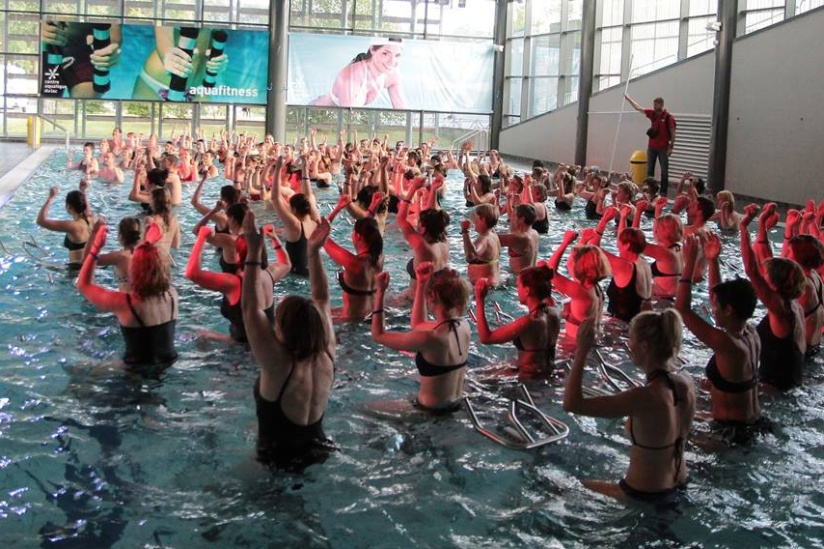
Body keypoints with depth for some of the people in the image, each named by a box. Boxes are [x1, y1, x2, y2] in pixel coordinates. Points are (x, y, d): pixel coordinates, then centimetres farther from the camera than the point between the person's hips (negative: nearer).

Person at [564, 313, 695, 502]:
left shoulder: (645, 398, -34)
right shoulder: (686, 383, -13)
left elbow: (572, 403, -33)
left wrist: (582, 351, -26)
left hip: (644, 495, -7)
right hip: (678, 485, 7)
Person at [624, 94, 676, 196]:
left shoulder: (668, 117, -12)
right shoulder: (652, 113, 4)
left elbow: (673, 133, -9)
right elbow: (638, 108, 12)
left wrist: (671, 147, -13)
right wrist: (628, 98, 13)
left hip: (663, 148, -6)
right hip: (651, 146, 6)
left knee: (664, 171, 1)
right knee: (649, 170, 8)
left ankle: (663, 192, 4)